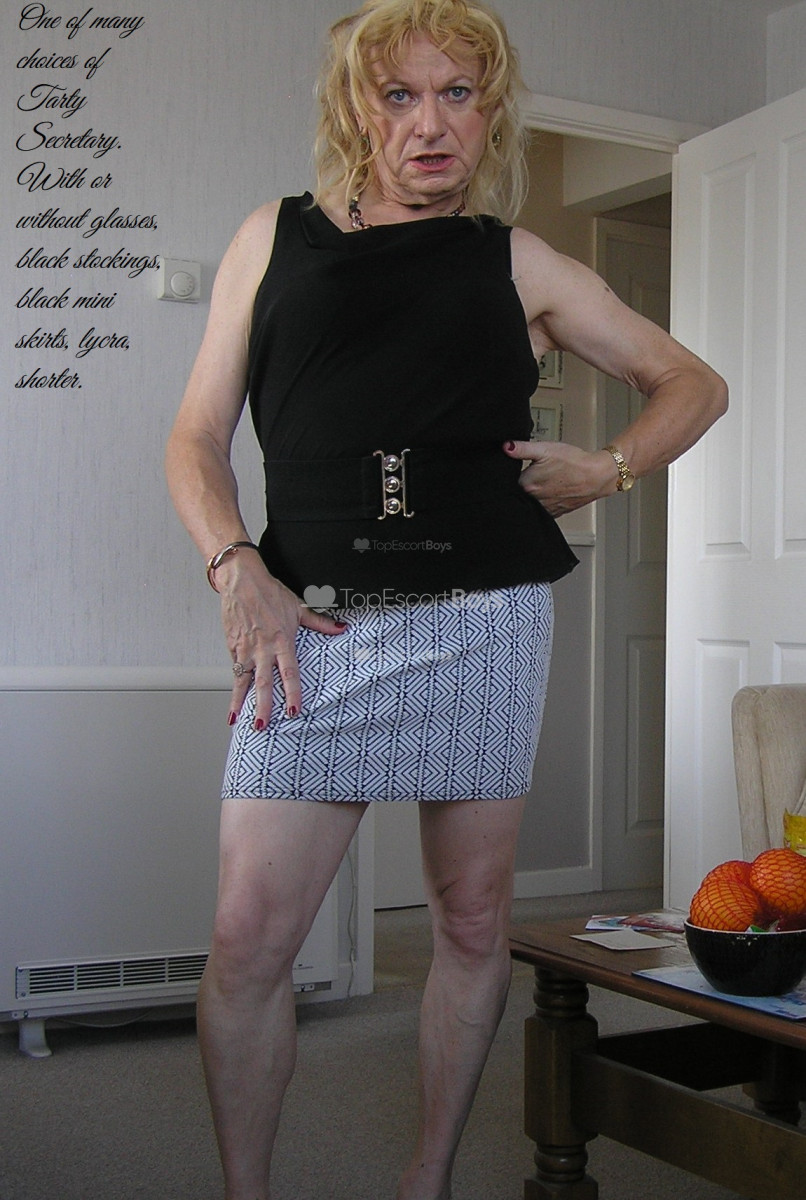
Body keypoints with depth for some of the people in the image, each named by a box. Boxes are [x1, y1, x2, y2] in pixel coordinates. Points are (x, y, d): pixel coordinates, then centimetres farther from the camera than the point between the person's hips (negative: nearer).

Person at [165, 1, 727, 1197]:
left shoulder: (520, 264, 12)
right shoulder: (276, 237, 12)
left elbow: (693, 382, 19)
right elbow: (198, 436, 10)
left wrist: (606, 469, 3)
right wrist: (239, 572, -6)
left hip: (485, 620, 1)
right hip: (314, 626, 0)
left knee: (472, 920, 8)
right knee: (249, 939, -5)